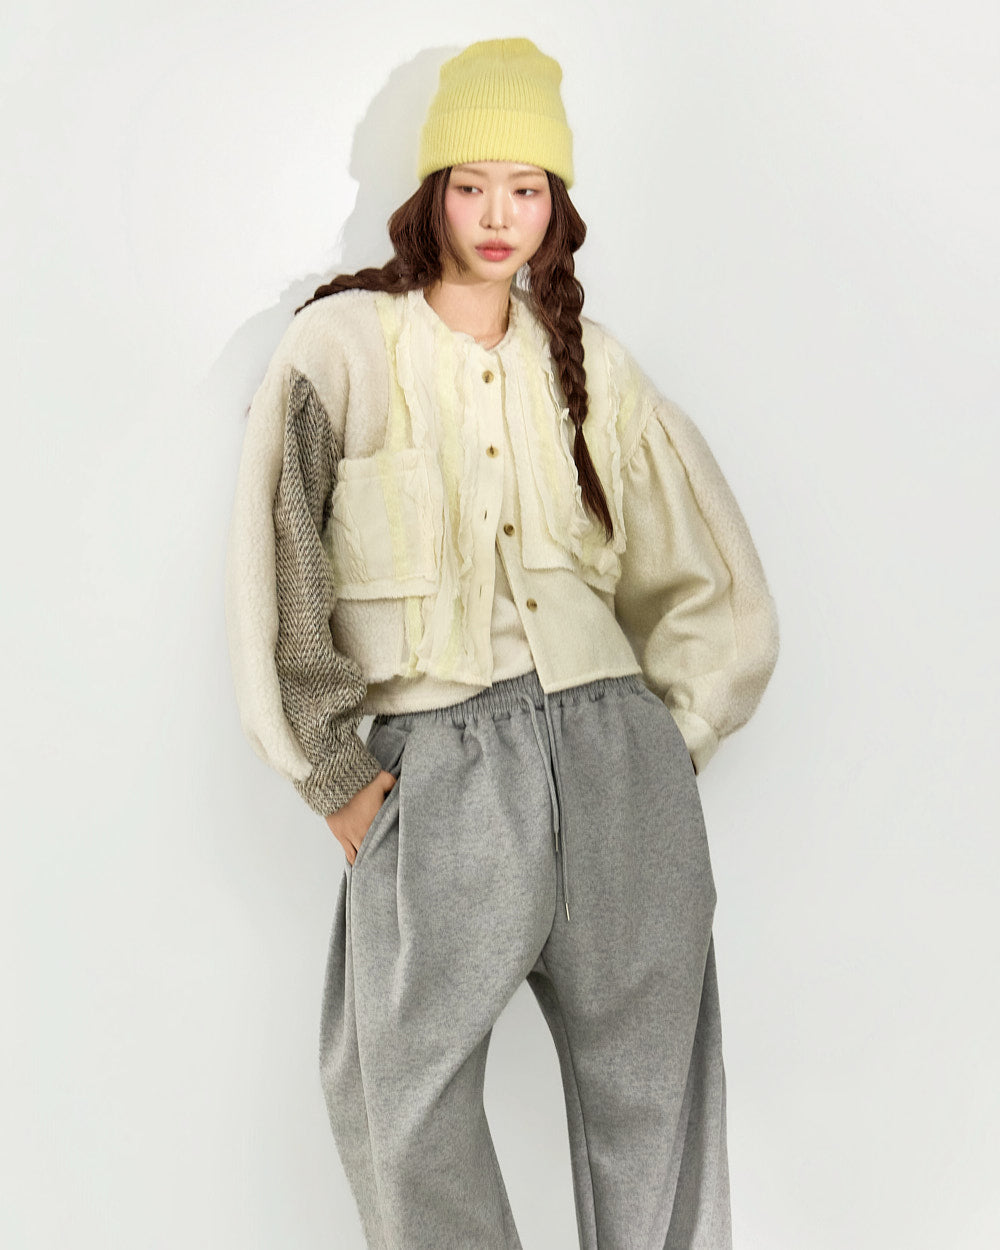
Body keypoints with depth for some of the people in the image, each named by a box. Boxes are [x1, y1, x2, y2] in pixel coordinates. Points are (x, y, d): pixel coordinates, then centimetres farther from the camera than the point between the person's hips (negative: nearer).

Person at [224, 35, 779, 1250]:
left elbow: (714, 586, 16)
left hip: (612, 750, 3)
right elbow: (274, 575, 1)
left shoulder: (589, 363, 13)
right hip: (437, 766, -2)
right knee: (398, 1103, -3)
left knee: (648, 1095, 5)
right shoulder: (343, 345, 4)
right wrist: (335, 779, -1)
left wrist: (666, 746, 6)